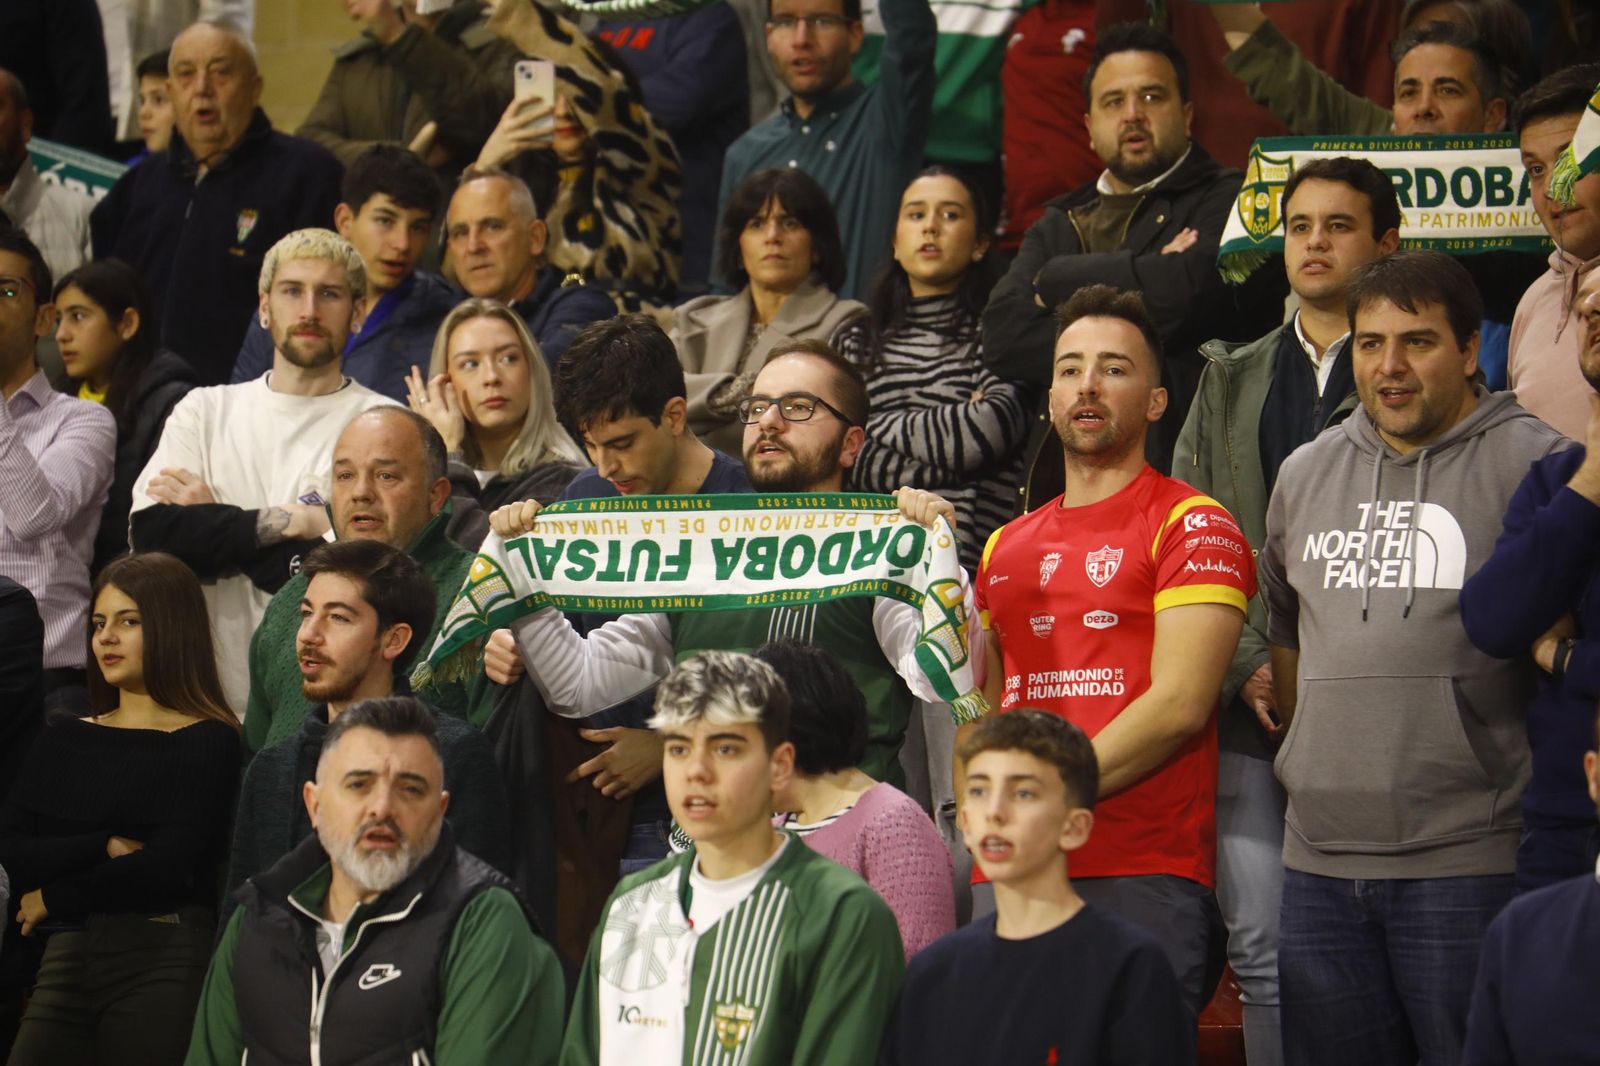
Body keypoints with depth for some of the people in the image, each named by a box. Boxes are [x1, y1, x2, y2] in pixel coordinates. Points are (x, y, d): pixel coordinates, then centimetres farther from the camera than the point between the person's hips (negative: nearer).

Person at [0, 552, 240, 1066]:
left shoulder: (209, 743, -1)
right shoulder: (64, 738, 15)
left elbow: (166, 868, -11)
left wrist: (53, 898, -1)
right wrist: (105, 848, -12)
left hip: (162, 962, -4)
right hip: (65, 955, 4)